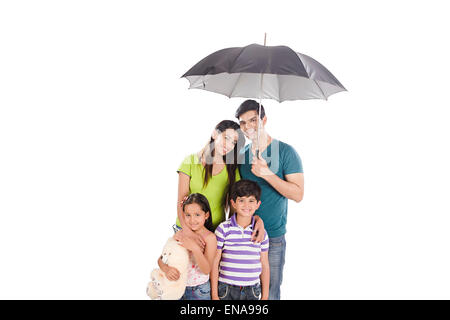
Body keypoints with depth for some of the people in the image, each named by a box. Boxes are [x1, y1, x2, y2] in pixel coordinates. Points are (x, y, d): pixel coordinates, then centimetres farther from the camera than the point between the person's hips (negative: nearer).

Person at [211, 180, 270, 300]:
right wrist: (214, 295, -2)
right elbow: (214, 263, -3)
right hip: (226, 290, -2)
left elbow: (265, 266, 7)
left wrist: (265, 296, 8)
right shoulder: (223, 228, -7)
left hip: (252, 291, 2)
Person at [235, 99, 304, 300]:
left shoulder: (285, 152, -7)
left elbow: (298, 195, -13)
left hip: (273, 237, -4)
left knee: (270, 293, 6)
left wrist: (267, 173, -23)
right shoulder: (241, 154, 7)